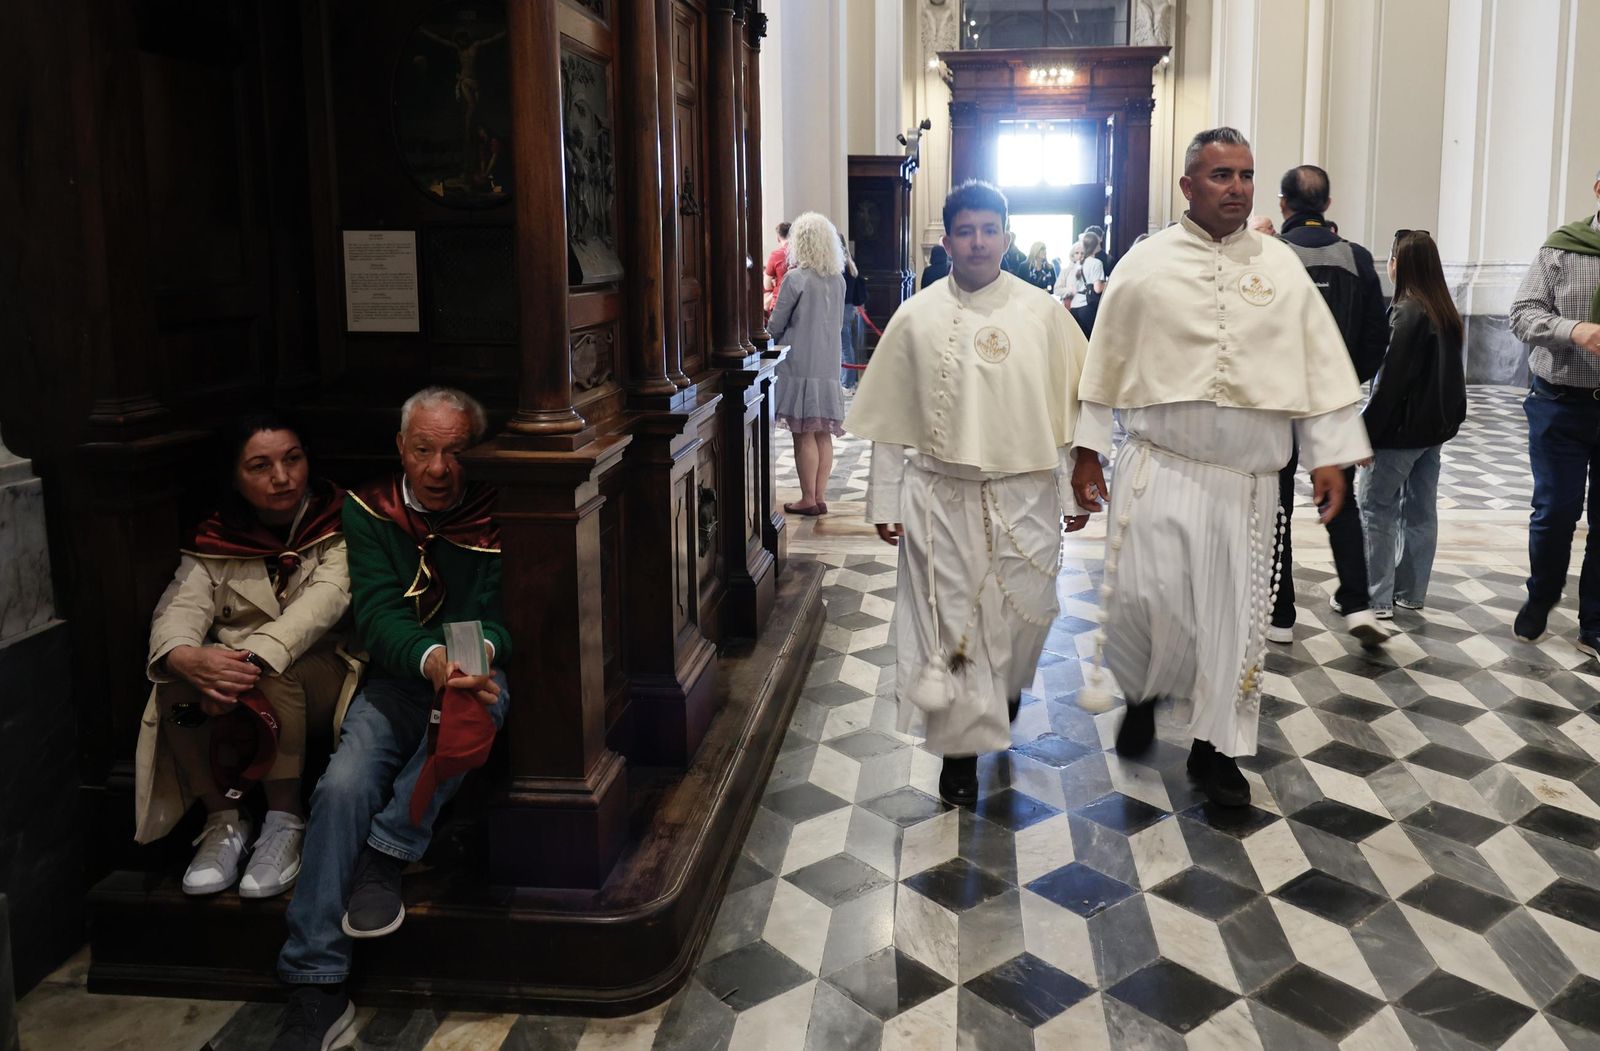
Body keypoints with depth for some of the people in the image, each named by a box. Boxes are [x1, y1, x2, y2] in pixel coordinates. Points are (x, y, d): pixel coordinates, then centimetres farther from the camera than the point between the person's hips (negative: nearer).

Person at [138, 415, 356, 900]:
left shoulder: (338, 524, -3)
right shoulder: (214, 542, 5)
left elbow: (326, 598, -21)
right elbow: (179, 610, -11)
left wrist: (255, 659, -37)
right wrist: (187, 659, -38)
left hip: (319, 673, -3)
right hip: (232, 674, 3)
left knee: (273, 675, -35)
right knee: (175, 680, -27)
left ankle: (284, 823, -23)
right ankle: (224, 820, -14)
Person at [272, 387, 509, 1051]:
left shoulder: (498, 518, 1)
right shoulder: (369, 513, 2)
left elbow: (505, 615, -4)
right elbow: (376, 612, -11)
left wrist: (481, 650, -31)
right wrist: (432, 659, -33)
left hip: (473, 674, 0)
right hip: (396, 680, 1)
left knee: (482, 696, -37)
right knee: (342, 785, -25)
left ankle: (388, 852, -20)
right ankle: (315, 988, -21)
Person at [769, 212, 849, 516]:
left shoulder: (796, 278, -12)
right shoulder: (838, 280, 6)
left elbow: (775, 326, -6)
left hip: (799, 364, -6)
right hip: (829, 364, 6)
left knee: (804, 434, 0)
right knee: (823, 434, 9)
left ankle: (808, 499, 6)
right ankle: (820, 496, 13)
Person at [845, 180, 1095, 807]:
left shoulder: (1042, 313, 1)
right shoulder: (915, 319, 1)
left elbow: (1072, 404, 5)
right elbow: (891, 420, 3)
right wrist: (884, 500, 2)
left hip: (1024, 496, 1)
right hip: (940, 497, 0)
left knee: (1025, 614, 8)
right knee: (948, 625, 2)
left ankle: (1005, 689, 42)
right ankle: (961, 746, 17)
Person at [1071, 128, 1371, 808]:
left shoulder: (1280, 265, 6)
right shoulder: (1146, 264, 1)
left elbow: (1320, 362, 6)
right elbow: (1106, 362, 5)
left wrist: (1332, 456, 0)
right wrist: (1088, 451, 4)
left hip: (1249, 478, 2)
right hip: (1159, 466, -2)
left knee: (1235, 612, 6)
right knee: (1145, 595, -10)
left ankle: (1216, 748, 23)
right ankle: (1142, 693, 24)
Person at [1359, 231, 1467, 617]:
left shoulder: (1408, 312, -16)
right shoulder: (1447, 312, 9)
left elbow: (1390, 379, -19)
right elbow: (1449, 374, 15)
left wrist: (1365, 432, -15)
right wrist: (1448, 419, 20)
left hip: (1401, 429, -8)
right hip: (1434, 427, 8)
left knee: (1377, 511, -1)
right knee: (1421, 511, 12)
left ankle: (1376, 597, 1)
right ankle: (1411, 593, 20)